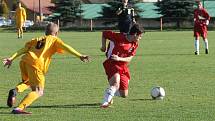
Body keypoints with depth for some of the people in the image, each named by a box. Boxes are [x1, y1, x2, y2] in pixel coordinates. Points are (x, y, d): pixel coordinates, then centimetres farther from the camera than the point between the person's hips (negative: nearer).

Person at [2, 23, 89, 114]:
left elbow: (24, 49, 19)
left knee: (27, 82, 33)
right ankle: (19, 108, -14)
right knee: (38, 92, 3)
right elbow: (65, 47, 1)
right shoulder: (54, 40, 18)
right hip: (36, 63, -6)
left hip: (24, 61, 6)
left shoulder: (37, 39, 30)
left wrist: (11, 58, 14)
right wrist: (79, 56, -7)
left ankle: (15, 91, 1)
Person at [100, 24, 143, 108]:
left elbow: (129, 59, -3)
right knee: (116, 83, -34)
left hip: (123, 67, 6)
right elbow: (104, 33, -1)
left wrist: (119, 58, -21)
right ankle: (106, 102, -26)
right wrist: (103, 46, -6)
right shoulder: (119, 37, -14)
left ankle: (110, 93, 36)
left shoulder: (135, 44, 3)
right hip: (112, 64, -6)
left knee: (124, 95, 6)